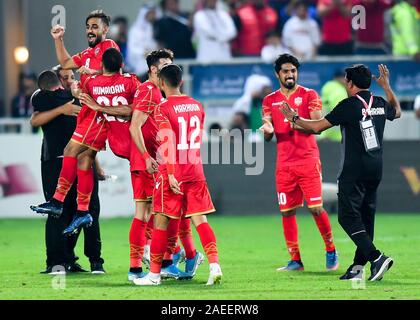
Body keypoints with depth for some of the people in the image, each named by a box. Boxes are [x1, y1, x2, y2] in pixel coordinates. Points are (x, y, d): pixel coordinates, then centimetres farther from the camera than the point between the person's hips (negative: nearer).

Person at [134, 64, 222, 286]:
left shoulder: (163, 109, -9)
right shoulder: (196, 106, 11)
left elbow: (168, 142, -17)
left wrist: (170, 174, -20)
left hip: (173, 172, -5)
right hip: (196, 171, 5)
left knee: (161, 220, 3)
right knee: (199, 219, 3)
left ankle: (154, 274, 8)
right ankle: (214, 265, -13)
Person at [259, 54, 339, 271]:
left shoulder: (309, 95, 3)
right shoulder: (270, 101, 13)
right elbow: (268, 137, 10)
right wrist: (267, 130, -15)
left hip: (308, 161, -3)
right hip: (284, 164, 3)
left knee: (316, 208, -8)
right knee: (287, 212, 1)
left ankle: (331, 251, 9)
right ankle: (295, 260, 9)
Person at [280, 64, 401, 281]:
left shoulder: (349, 105, -13)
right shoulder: (380, 104, 7)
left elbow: (317, 126, -10)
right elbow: (397, 112, 32)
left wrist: (294, 118, 6)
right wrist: (387, 86, 40)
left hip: (354, 171, -7)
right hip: (375, 169, 7)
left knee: (348, 217, -6)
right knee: (365, 217, 10)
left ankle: (376, 257, -21)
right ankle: (358, 267, 11)